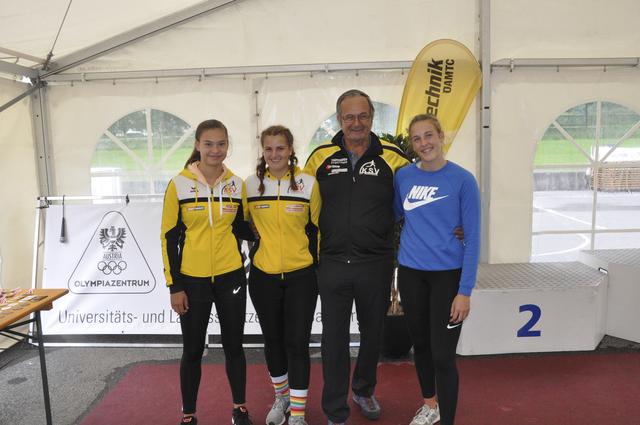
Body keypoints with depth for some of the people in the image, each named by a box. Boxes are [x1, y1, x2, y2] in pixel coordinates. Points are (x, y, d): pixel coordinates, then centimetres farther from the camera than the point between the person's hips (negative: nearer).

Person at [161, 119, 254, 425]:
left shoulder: (237, 184, 1)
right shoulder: (179, 185, -7)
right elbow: (169, 237, -4)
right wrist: (174, 286, -7)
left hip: (231, 277, 2)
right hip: (192, 281, -2)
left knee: (233, 345, 12)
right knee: (192, 351, 10)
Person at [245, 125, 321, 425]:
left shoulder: (309, 183, -5)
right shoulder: (251, 184, 0)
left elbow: (316, 228, 2)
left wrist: (316, 266, 3)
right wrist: (257, 251, 7)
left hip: (301, 276, -2)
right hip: (263, 276, 2)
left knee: (297, 343, 0)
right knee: (273, 340, 15)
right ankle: (281, 396, 37)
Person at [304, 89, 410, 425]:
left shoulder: (392, 157, -4)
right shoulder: (320, 157, 0)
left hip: (375, 265, 0)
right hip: (332, 264, 0)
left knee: (372, 333, 19)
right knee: (334, 339, 7)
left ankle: (364, 391, 45)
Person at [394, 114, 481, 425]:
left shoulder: (462, 180, -10)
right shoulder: (403, 176, 0)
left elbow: (472, 238, -10)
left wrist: (465, 291, -13)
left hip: (447, 275, -4)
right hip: (410, 273, 4)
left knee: (443, 354, -1)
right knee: (420, 344, 18)